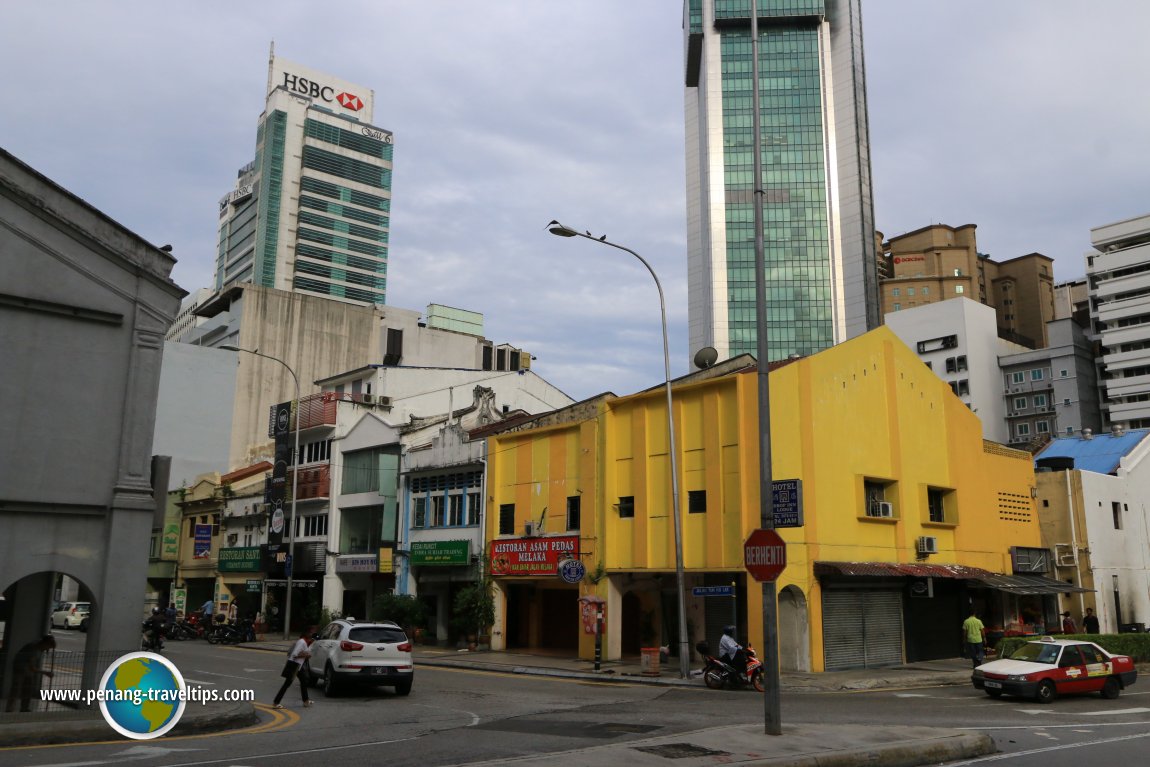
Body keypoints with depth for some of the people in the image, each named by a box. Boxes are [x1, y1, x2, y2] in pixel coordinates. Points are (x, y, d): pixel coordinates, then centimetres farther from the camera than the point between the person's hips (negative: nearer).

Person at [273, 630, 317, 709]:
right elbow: (294, 654, -27)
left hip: (299, 665, 10)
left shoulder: (306, 642, 8)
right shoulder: (301, 642, -22)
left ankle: (306, 701, 25)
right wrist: (305, 655, -19)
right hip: (293, 665, -10)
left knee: (304, 681, 15)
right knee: (287, 683, -6)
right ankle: (276, 702, 0)